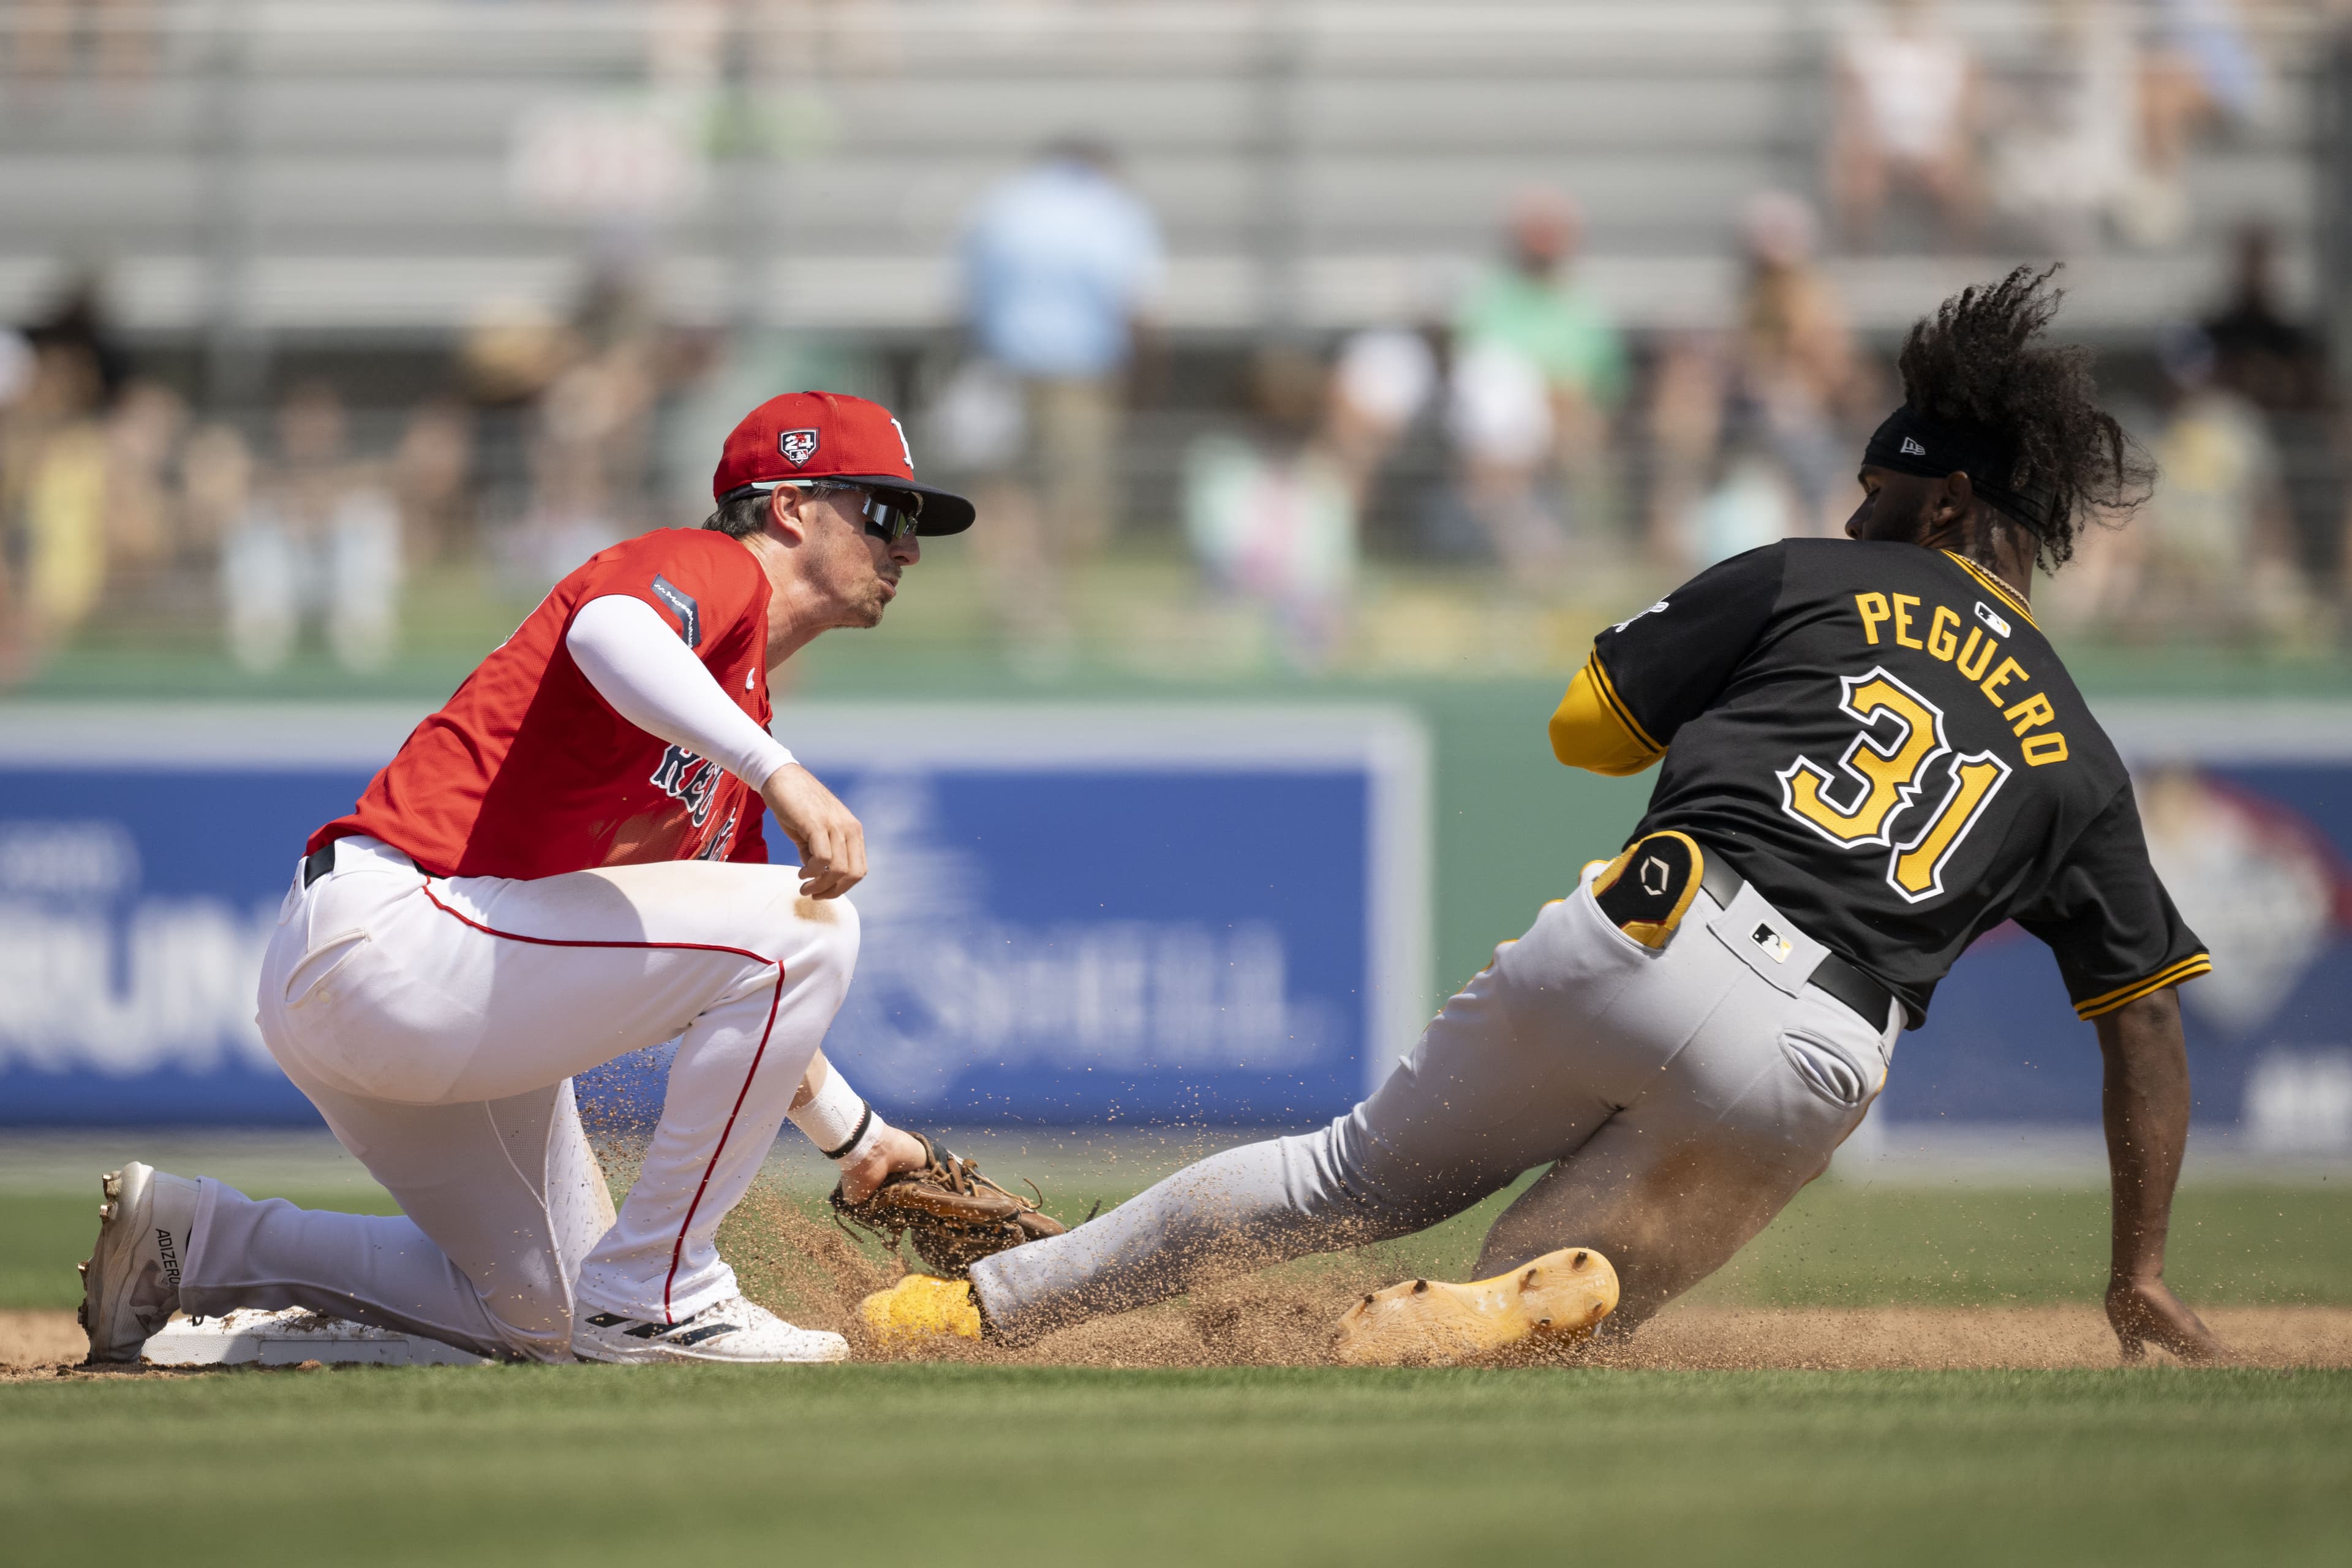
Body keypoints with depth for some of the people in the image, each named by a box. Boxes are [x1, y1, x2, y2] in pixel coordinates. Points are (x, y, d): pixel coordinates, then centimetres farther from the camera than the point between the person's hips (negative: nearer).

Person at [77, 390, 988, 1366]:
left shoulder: (732, 730, 24)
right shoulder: (711, 568, -4)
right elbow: (607, 631, -31)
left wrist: (856, 1141, 31)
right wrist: (775, 770, -37)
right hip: (394, 927, -11)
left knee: (545, 1313, 21)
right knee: (810, 921, -16)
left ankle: (195, 1241, 22)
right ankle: (651, 1300, -10)